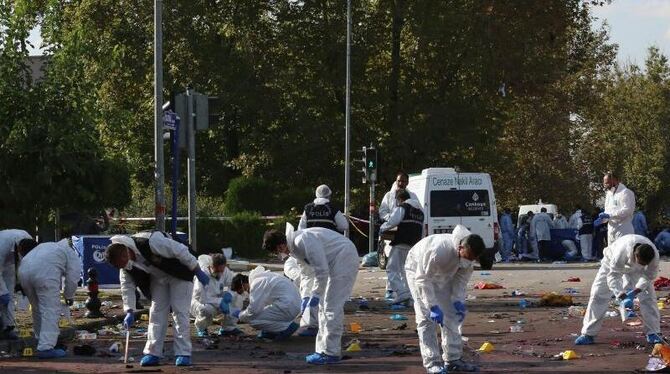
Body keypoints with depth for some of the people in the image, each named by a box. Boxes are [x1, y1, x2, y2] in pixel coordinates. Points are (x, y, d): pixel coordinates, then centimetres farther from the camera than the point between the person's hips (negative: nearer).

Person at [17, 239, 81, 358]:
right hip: (44, 272, -7)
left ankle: (41, 340, 36)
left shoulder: (47, 246, 38)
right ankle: (46, 348, -9)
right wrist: (69, 296, 27)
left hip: (24, 270, 7)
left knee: (37, 309, 23)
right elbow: (72, 278, 12)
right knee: (51, 311, -2)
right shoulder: (72, 254, 20)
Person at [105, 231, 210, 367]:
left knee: (180, 312, -10)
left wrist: (198, 271, -22)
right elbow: (127, 287, -6)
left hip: (179, 273, -6)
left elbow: (181, 250, -29)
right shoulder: (125, 265, -13)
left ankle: (183, 354, -8)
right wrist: (129, 311, -17)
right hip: (157, 278, 6)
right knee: (156, 313, 1)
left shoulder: (150, 242, -37)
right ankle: (152, 353, 5)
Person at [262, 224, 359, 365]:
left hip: (344, 259, -10)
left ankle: (331, 353, -8)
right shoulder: (294, 248, 8)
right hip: (335, 263, 10)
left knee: (332, 307, -10)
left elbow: (322, 270, -24)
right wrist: (307, 297, 10)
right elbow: (319, 270, 15)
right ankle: (323, 349, 16)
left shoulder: (302, 241, -24)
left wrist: (315, 295, -16)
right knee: (324, 306, 12)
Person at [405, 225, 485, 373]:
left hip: (444, 274, 7)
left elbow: (462, 277, -7)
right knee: (427, 317, -14)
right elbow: (423, 279, -37)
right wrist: (433, 306, -38)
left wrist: (458, 301, -18)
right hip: (419, 270, -7)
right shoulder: (438, 250, -44)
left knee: (452, 315, 5)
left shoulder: (468, 254, -23)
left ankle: (453, 359, 12)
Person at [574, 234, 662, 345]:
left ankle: (653, 333, 1)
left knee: (648, 296, -10)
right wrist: (620, 294, -51)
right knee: (598, 295, -7)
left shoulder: (654, 255, -36)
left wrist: (635, 292, -34)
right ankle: (588, 334, 0)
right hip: (613, 263, -2)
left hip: (636, 270, 2)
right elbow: (612, 275, -38)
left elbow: (649, 276, -21)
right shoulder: (622, 251, -46)